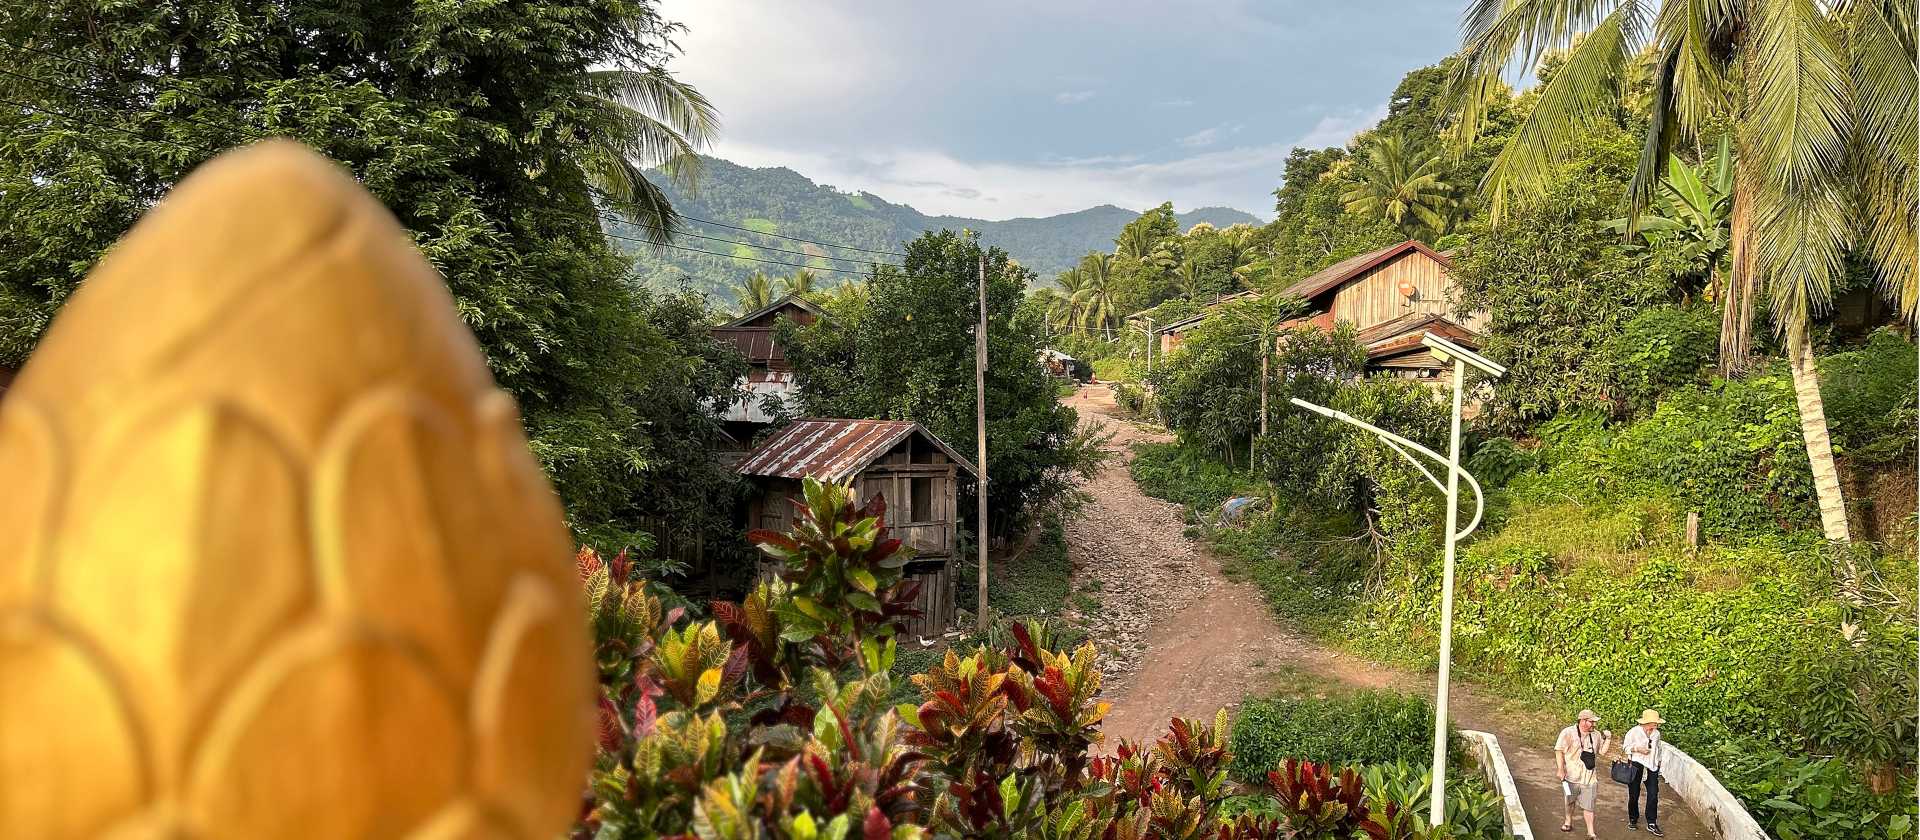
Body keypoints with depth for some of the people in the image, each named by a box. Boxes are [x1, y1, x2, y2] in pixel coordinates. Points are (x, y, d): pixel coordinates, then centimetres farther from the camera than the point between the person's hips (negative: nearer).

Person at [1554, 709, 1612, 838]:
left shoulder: (1596, 735, 8)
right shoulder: (1568, 733, -10)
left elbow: (1602, 750, 17)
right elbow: (1559, 751, -11)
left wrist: (1608, 739, 2)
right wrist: (1561, 770, -16)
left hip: (1589, 777, 3)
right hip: (1571, 776, -3)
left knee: (1588, 805, 0)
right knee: (1569, 801, 17)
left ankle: (1591, 833, 4)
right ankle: (1568, 821, 40)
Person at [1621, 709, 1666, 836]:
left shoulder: (1656, 734, 4)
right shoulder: (1634, 732, -10)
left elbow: (1658, 748, 19)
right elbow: (1625, 746, -4)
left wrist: (1658, 761, 16)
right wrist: (1637, 749, -19)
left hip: (1652, 767, 3)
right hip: (1636, 766, -3)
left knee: (1653, 795, -6)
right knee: (1634, 794, 7)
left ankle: (1652, 824, 0)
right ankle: (1633, 819, 25)